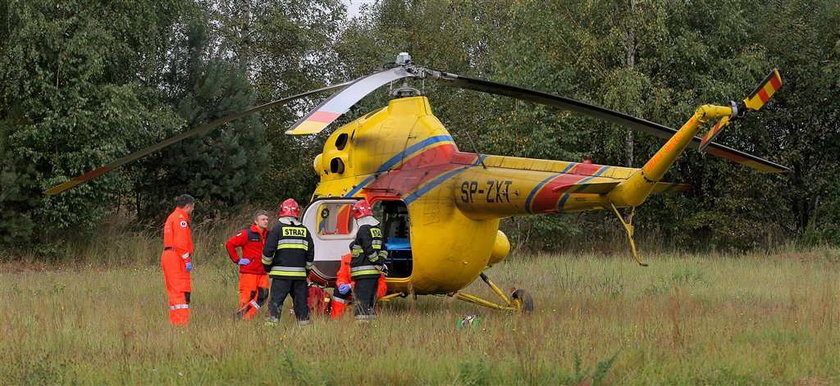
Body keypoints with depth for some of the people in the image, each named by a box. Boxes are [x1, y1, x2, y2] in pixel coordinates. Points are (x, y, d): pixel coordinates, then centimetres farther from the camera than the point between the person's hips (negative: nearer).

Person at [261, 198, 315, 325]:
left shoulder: (278, 228, -2)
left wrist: (267, 265, 11)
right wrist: (307, 270, 26)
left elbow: (268, 250, -5)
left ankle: (273, 320, -10)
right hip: (300, 273, 3)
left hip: (281, 273, -3)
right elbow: (311, 253, 15)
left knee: (276, 299, -3)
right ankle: (304, 320, 11)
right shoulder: (304, 230, 10)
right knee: (301, 299, 10)